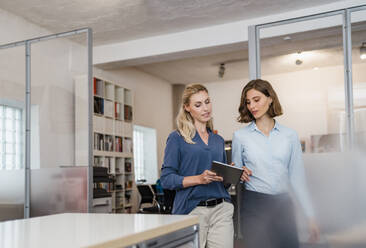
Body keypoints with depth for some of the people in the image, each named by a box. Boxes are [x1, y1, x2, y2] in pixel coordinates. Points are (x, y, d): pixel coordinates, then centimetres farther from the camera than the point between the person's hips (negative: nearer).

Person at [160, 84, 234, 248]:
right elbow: (166, 179, -6)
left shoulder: (218, 140, 16)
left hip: (221, 210, 4)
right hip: (191, 211, -4)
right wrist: (199, 179, -18)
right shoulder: (177, 138, 1)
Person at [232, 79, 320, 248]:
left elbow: (297, 177, 6)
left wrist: (310, 215, 4)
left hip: (283, 204, 1)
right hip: (253, 205, -1)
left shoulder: (289, 135, 4)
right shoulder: (240, 136, 1)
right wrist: (240, 174, -14)